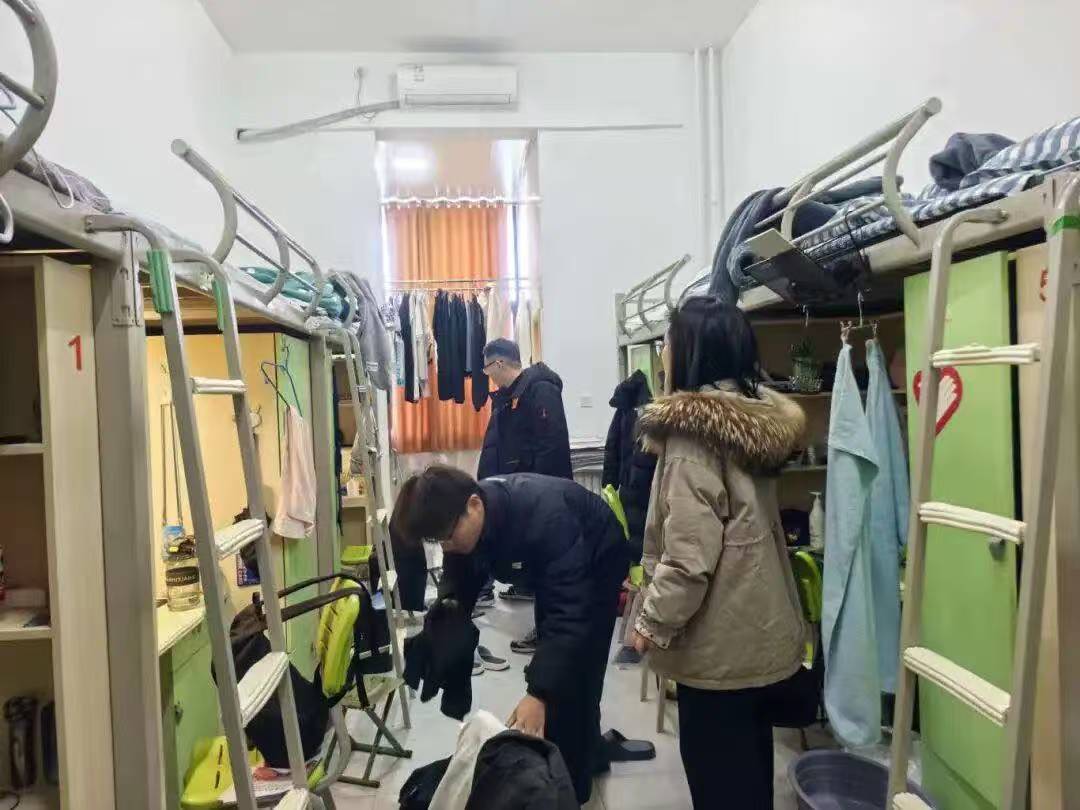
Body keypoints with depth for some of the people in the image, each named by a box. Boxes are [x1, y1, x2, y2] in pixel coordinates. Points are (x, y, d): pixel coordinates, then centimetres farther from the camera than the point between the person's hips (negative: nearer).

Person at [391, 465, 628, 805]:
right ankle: (586, 754, 38)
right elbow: (458, 588, -8)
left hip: (596, 566, -7)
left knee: (576, 675, -7)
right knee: (555, 669, 16)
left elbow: (570, 613, -45)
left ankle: (572, 783, 12)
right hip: (550, 569, 7)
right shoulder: (463, 523, -23)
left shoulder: (545, 517, -44)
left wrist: (538, 693, -50)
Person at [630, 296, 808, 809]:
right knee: (749, 756, 23)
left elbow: (689, 553, -24)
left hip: (718, 638, -8)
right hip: (758, 627, 8)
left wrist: (654, 622, -12)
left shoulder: (692, 429, -21)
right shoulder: (759, 416, 4)